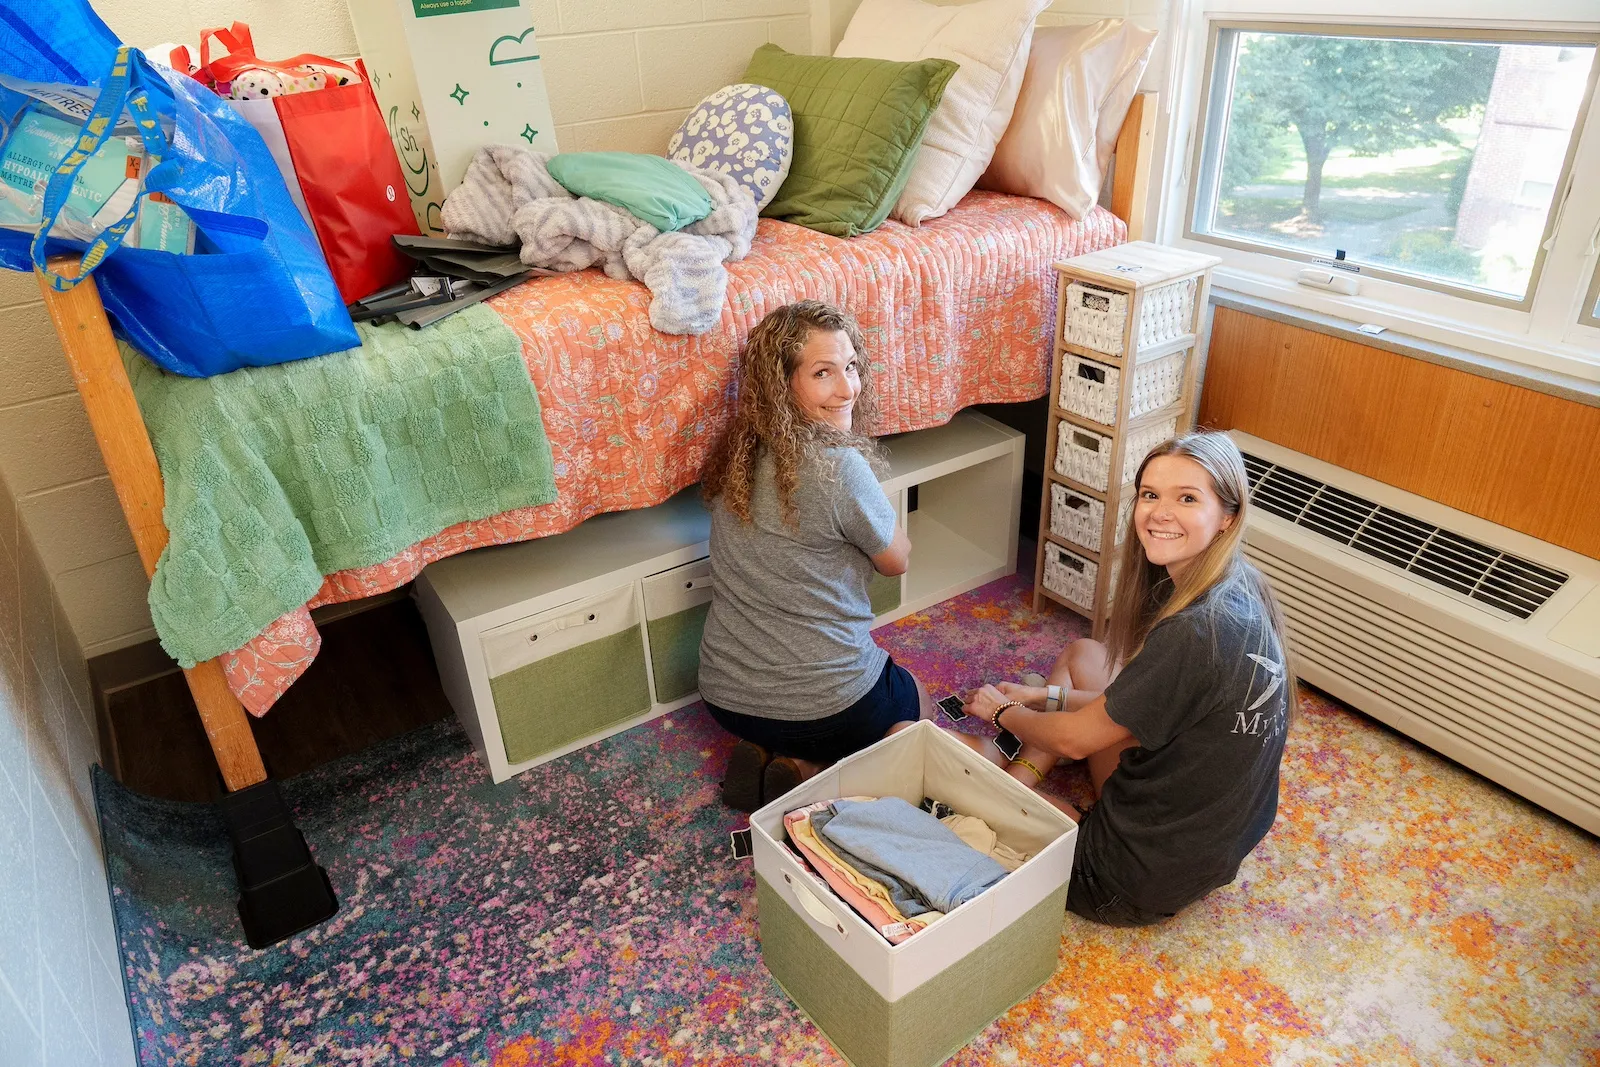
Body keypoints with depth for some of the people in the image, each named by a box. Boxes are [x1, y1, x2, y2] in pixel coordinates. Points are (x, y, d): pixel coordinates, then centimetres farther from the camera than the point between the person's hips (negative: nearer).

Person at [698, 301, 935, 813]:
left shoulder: (738, 453, -2)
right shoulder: (838, 465, -24)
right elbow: (897, 559, -6)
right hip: (825, 702, -6)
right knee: (918, 701, 29)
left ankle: (762, 755, 11)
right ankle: (813, 776, 1)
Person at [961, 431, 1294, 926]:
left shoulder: (1199, 632, -32)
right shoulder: (1237, 589, -4)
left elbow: (1075, 738, -19)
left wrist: (1003, 712, 0)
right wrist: (1047, 695, 5)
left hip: (1145, 878, -9)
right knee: (1083, 654, 17)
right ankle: (1014, 784, 11)